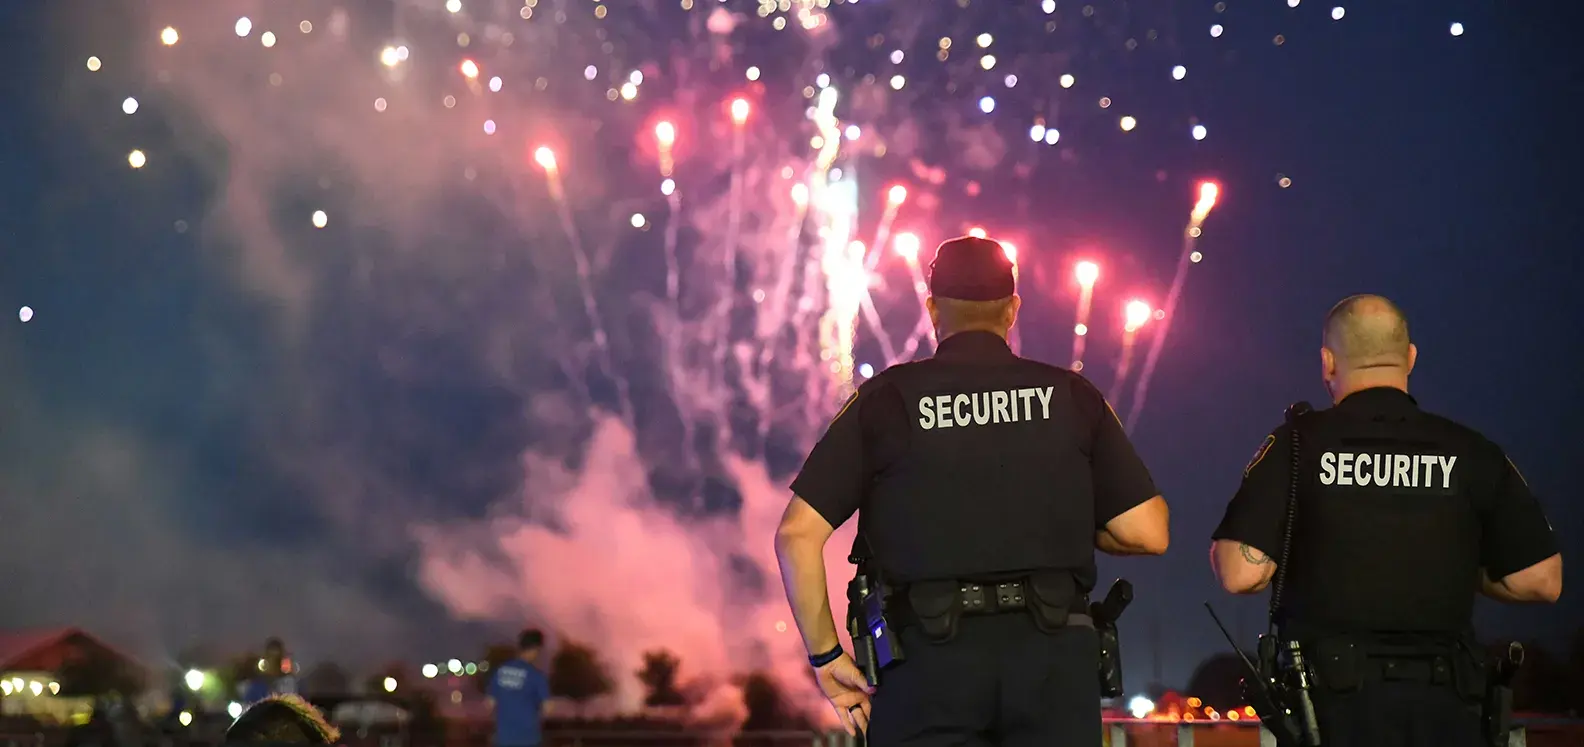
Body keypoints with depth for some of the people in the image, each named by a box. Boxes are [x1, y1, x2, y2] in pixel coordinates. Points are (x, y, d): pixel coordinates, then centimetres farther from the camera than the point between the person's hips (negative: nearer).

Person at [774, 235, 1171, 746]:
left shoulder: (888, 399, 3)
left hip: (931, 656, -1)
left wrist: (826, 657, 3)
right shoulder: (1070, 396, 7)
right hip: (1052, 659, 1)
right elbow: (1148, 533, 3)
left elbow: (797, 534, -4)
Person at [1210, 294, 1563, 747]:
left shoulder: (1297, 444, -5)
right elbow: (1542, 582, 1)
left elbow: (1241, 574, -13)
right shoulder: (1473, 454, 1)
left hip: (1334, 698, -2)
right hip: (1442, 708, 2)